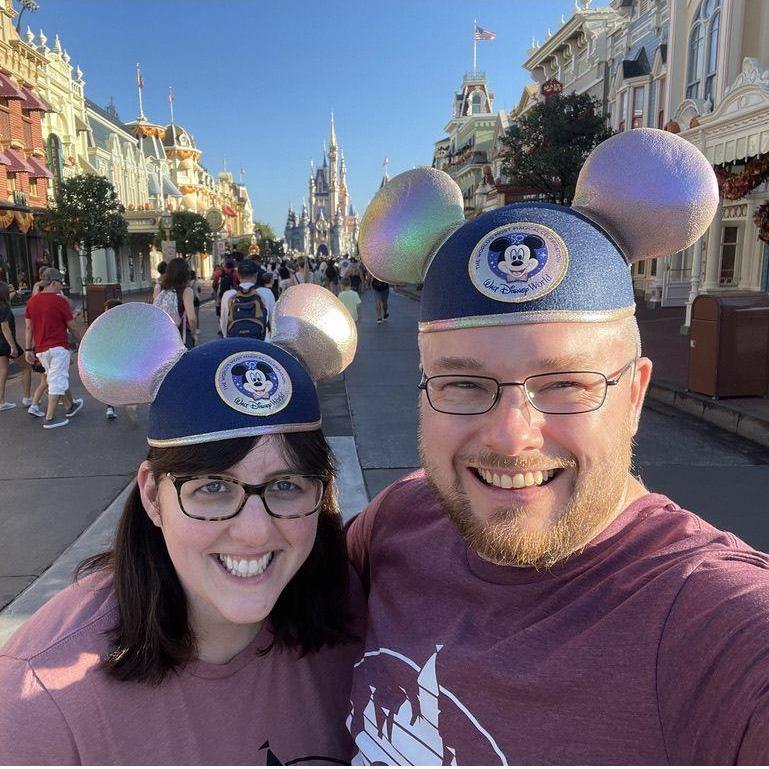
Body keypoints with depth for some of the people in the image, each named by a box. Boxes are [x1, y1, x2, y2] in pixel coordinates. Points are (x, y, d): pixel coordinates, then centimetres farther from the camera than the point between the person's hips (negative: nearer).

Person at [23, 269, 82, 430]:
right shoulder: (60, 301, -11)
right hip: (58, 347, -7)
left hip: (40, 350, 7)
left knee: (59, 379, 21)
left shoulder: (32, 301, 6)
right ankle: (49, 418, -2)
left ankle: (70, 406, 37)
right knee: (57, 381, -1)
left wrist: (28, 349, 10)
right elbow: (72, 327, -5)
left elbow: (28, 328, 6)